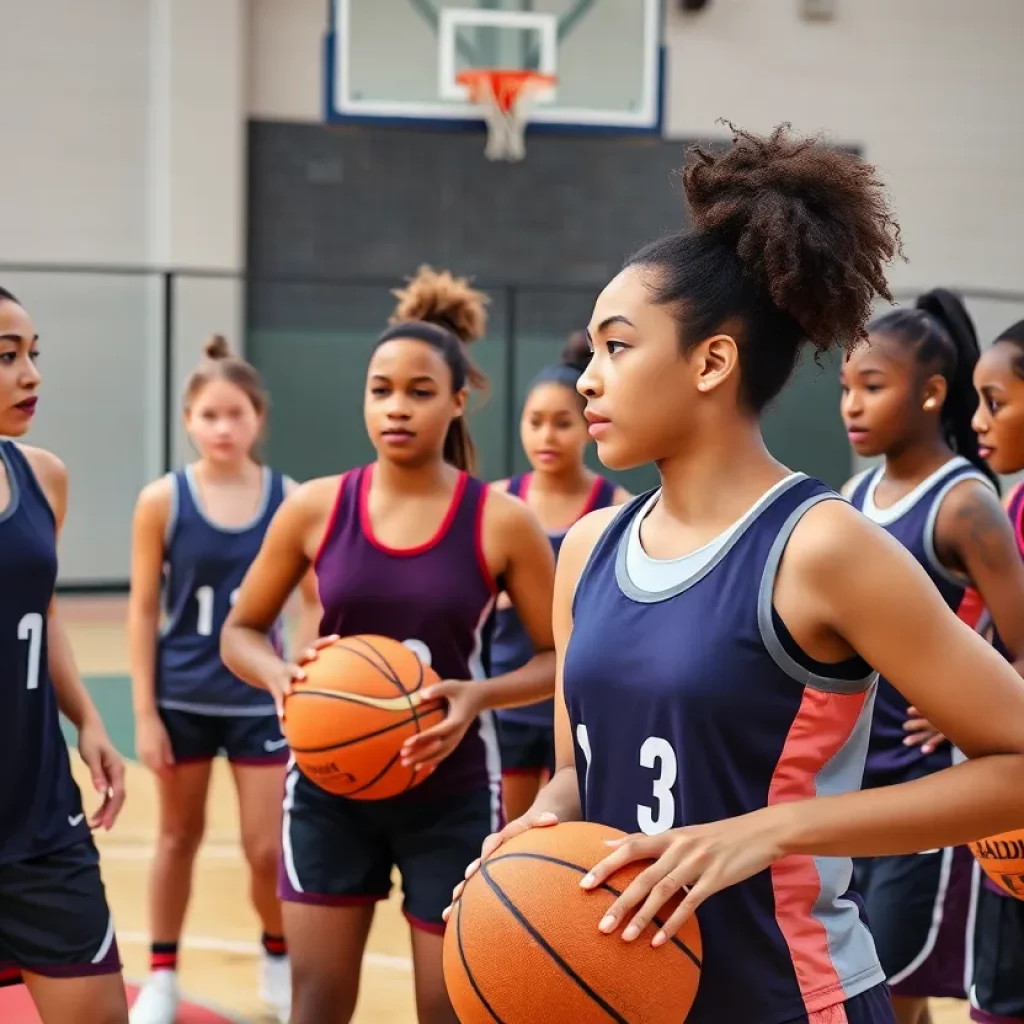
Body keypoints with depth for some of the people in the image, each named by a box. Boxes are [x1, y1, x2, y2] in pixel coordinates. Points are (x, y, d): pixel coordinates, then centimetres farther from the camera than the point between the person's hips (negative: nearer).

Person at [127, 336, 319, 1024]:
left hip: (259, 698, 0)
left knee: (269, 849, 2)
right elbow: (143, 611, -4)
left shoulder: (290, 501, -7)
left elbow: (316, 602, 0)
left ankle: (279, 961, 30)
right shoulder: (163, 500, -8)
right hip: (182, 698, 0)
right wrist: (144, 713, -6)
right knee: (179, 837, 14)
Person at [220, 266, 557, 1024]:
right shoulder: (316, 508, -4)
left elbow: (562, 660, -3)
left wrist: (481, 696, -21)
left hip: (452, 794, -2)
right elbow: (241, 632, 6)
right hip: (330, 786, 2)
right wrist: (282, 677, -15)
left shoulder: (501, 521, -9)